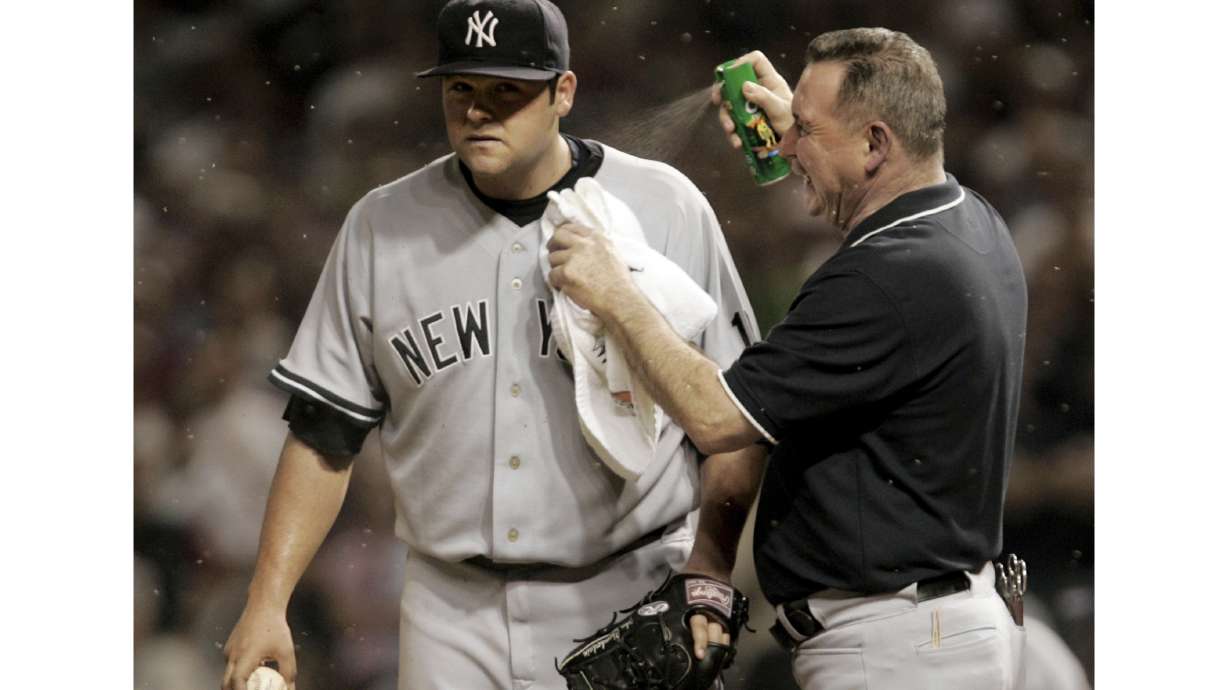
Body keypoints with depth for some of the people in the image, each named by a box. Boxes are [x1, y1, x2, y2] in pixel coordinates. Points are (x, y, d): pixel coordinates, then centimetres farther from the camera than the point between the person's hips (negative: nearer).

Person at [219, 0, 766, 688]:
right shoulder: (381, 227, 5)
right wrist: (267, 603, 0)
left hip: (632, 603, -2)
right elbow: (324, 432, 8)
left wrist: (707, 575, -11)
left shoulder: (668, 208, -1)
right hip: (452, 620, 2)